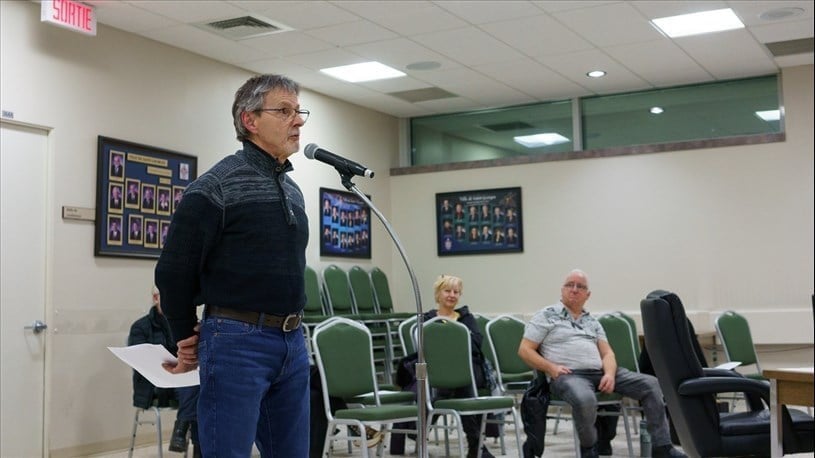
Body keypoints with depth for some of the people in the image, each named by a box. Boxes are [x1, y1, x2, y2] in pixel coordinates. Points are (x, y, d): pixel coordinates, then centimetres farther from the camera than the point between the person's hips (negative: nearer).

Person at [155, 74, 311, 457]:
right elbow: (174, 271, -6)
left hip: (292, 343, 8)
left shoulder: (293, 191, 14)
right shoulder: (217, 187, -9)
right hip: (237, 343, -7)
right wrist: (188, 342, 3)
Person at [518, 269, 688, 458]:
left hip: (600, 372, 6)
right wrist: (551, 367, -14)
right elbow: (524, 350, 2)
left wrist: (610, 374, -9)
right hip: (568, 375, -6)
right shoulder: (545, 316, 8)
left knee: (651, 383, -11)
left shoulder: (593, 322, 23)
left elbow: (607, 353, 14)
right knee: (585, 399, -40)